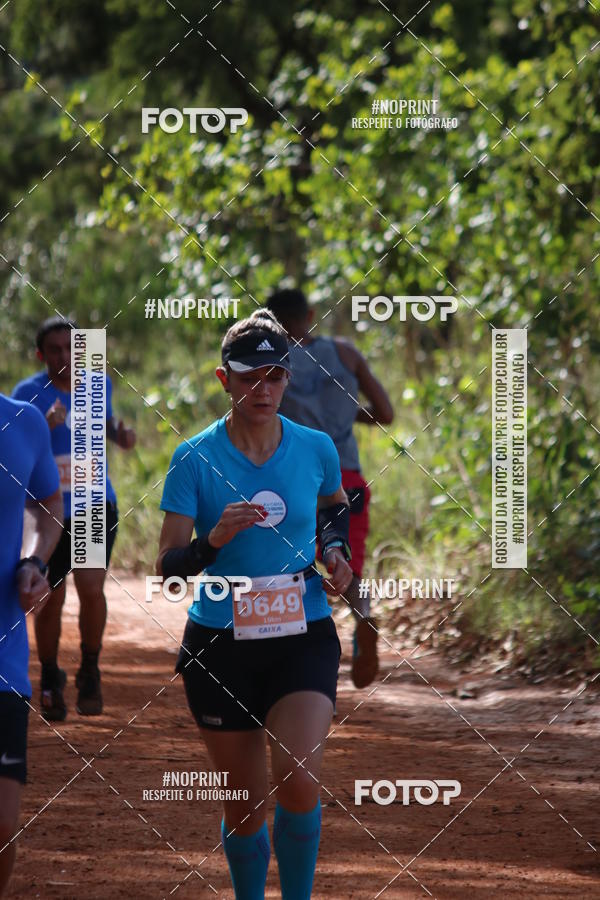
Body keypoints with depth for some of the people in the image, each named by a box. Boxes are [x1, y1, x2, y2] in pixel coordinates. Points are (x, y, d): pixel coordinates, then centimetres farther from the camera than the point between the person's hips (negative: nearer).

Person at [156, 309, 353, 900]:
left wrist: (335, 551, 4)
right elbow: (167, 568, -10)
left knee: (298, 780, -21)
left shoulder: (316, 449, 1)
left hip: (303, 639, 0)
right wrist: (214, 540, -28)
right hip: (219, 646, 0)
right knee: (244, 805, 8)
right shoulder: (194, 458, -6)